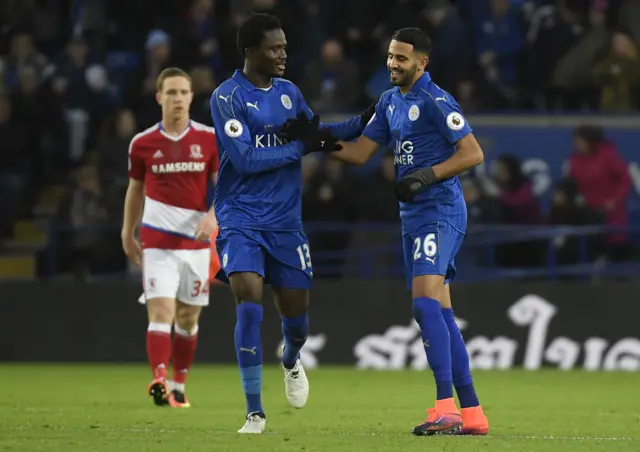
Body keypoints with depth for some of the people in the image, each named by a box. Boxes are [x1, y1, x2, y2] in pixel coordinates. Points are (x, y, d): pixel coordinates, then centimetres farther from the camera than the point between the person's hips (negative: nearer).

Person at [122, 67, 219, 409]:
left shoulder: (210, 139, 0)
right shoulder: (143, 143, 1)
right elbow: (135, 189, 14)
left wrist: (213, 216, -19)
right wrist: (127, 234, 18)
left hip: (196, 240, 1)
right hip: (157, 240, -1)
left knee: (188, 317, 9)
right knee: (161, 311, -15)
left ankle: (178, 386, 21)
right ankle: (159, 381, -25)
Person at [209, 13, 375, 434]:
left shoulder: (289, 93, 7)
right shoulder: (228, 97, -12)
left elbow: (316, 135, 19)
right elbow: (246, 159, -20)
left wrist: (362, 123, 5)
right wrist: (301, 147, -16)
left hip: (285, 222, 5)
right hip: (241, 220, -5)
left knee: (296, 312, 8)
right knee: (249, 304, -19)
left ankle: (292, 361, 46)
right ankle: (255, 411, -9)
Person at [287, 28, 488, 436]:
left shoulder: (435, 102, -12)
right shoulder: (390, 102, 14)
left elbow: (473, 154, -14)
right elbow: (360, 152, 17)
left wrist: (427, 176, -21)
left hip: (440, 213, -9)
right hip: (413, 216, 9)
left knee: (426, 302, -21)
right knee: (440, 313, 8)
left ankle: (446, 408, -23)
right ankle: (472, 414, 11)